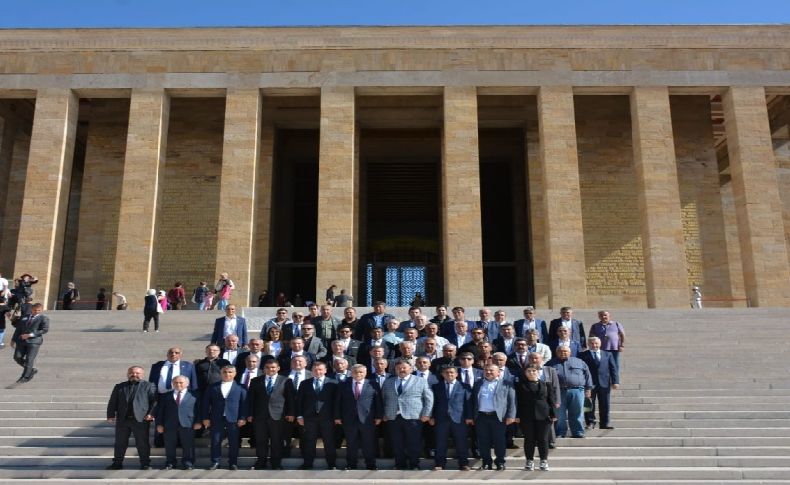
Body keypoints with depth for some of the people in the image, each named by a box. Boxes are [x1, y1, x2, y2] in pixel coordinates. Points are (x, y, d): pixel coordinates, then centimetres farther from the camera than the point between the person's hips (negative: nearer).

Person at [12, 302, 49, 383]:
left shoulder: (44, 318, -2)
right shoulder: (24, 318, 16)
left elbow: (45, 330, -14)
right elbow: (18, 329, 18)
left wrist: (29, 335, -16)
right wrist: (14, 340, 10)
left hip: (34, 341, -6)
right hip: (22, 341, 6)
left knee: (29, 360, -6)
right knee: (17, 358, 0)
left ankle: (25, 377, 7)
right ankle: (31, 370, 18)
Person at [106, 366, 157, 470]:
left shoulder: (149, 386, 5)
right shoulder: (119, 387, 14)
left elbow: (155, 401, -1)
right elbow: (112, 402, 11)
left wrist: (151, 413, -12)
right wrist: (111, 415, 0)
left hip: (141, 419, -3)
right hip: (122, 419, 3)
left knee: (142, 443, 0)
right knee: (120, 443, 9)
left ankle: (145, 464, 8)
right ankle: (117, 463, 21)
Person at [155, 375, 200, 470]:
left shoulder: (193, 395, 5)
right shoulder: (165, 396, 11)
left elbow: (199, 409, 4)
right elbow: (160, 410, 9)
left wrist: (198, 422, -4)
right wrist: (159, 424, 1)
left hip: (187, 424, -1)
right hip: (169, 425, 2)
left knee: (188, 446, 3)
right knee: (169, 446, 5)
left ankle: (188, 463, 15)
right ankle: (170, 463, 19)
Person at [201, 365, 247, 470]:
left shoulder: (240, 388, 3)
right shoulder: (213, 387, 8)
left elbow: (244, 403, 0)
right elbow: (206, 403, 7)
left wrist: (243, 418, -7)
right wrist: (206, 418, 0)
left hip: (233, 419, -1)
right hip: (216, 419, 1)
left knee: (233, 442, 4)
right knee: (215, 441, 5)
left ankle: (233, 463, 15)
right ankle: (215, 462, 18)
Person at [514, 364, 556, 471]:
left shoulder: (546, 384, 8)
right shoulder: (520, 385, 5)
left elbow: (551, 401, 6)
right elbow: (518, 401, 3)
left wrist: (553, 415, -1)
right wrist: (517, 416, -3)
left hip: (543, 416, 0)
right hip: (526, 417, 0)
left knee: (543, 439, 3)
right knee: (529, 439, 4)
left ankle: (544, 461, 14)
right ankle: (530, 461, 14)